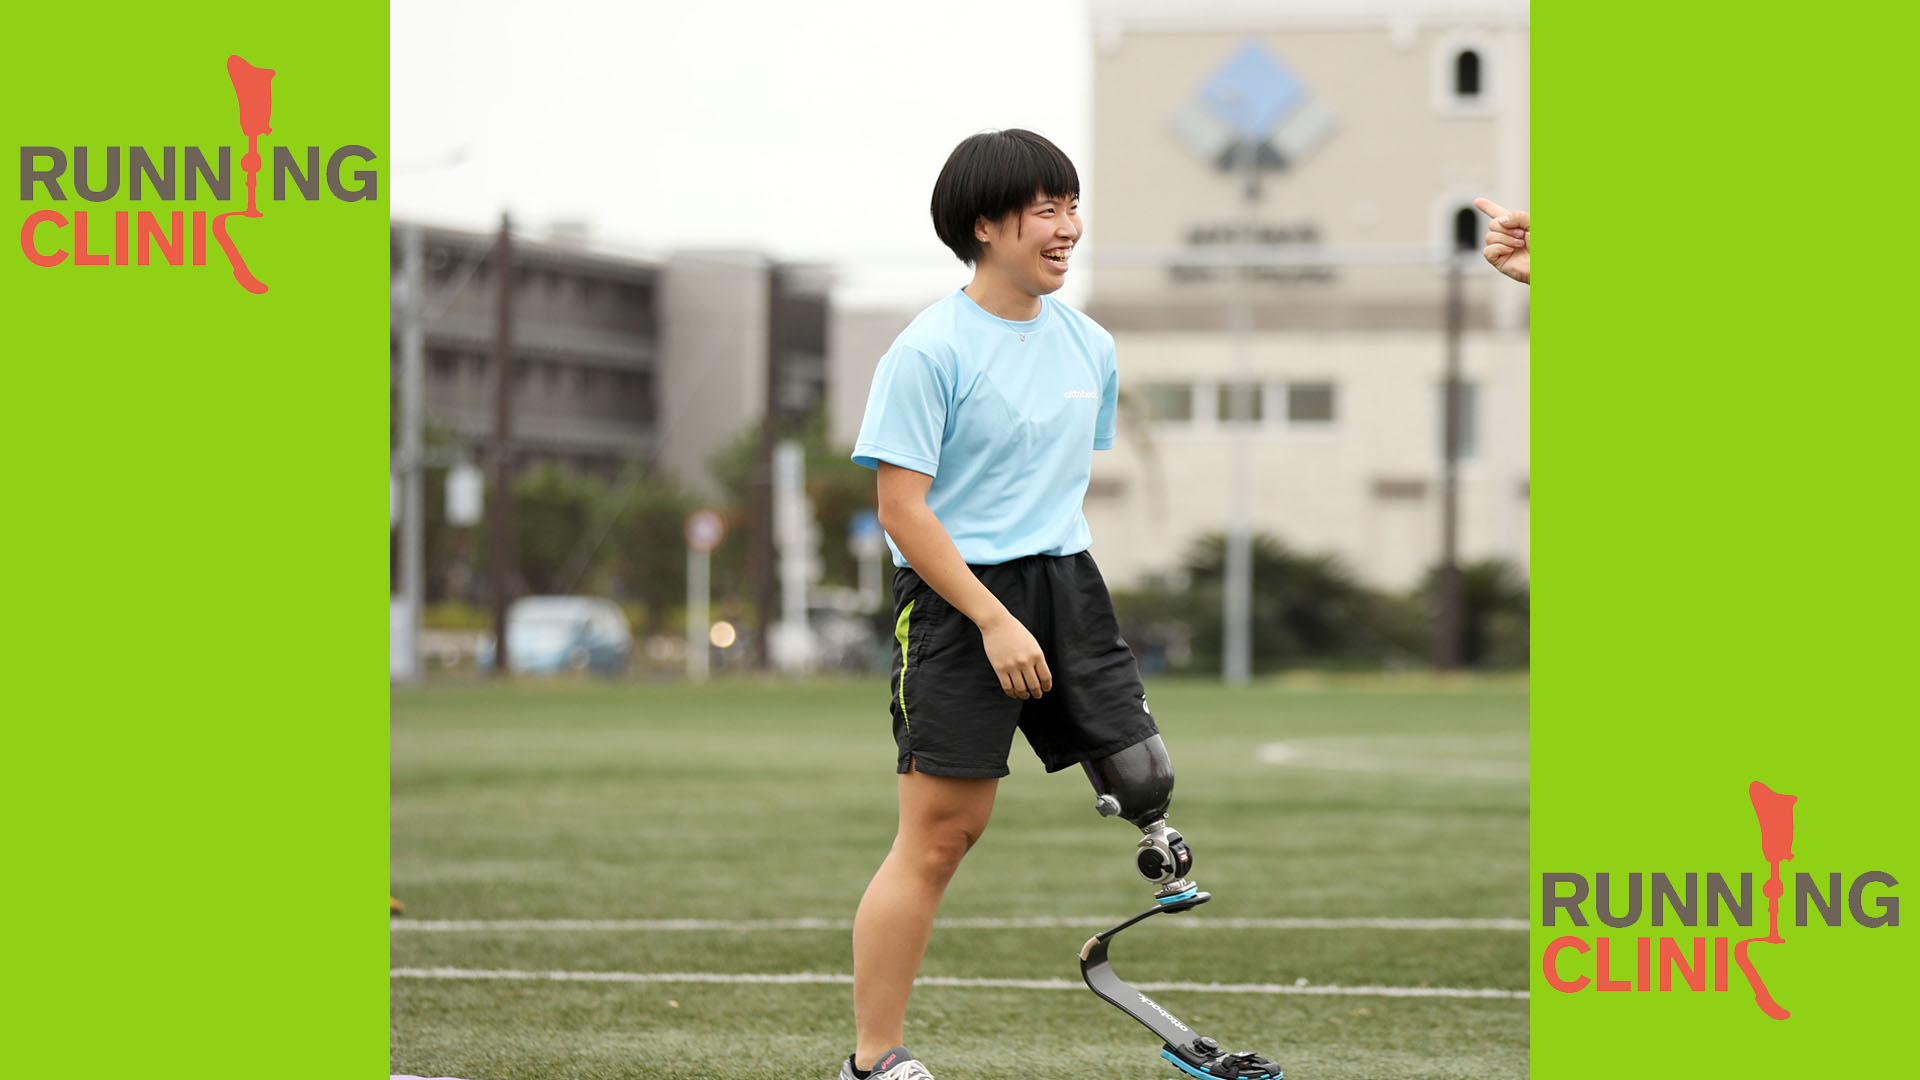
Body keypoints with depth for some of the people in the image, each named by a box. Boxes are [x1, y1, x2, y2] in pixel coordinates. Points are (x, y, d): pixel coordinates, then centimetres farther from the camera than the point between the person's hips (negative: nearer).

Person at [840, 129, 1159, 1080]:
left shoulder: (1090, 348, 11)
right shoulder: (929, 351, -11)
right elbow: (901, 509, -14)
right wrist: (995, 621, -18)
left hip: (1066, 584, 7)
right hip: (957, 599, -6)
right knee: (939, 834, -6)